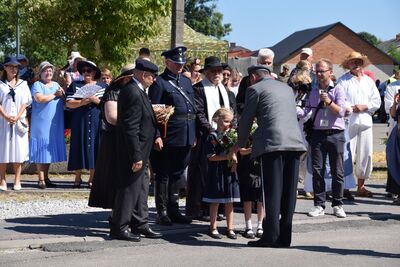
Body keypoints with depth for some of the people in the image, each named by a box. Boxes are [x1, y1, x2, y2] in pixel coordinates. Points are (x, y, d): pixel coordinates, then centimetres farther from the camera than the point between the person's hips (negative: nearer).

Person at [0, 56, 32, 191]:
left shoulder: (23, 84, 11)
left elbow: (25, 103, 5)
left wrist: (17, 117, -8)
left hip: (19, 122, 1)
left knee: (18, 149, -2)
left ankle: (17, 180, 2)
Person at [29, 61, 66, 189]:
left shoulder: (56, 85, 18)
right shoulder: (37, 85, 0)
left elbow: (64, 100, 12)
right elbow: (39, 98, -18)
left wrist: (63, 94, -10)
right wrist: (55, 95, -8)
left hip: (55, 125, 5)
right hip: (41, 123, -5)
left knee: (50, 150, 7)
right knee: (41, 150, -6)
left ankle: (46, 177, 13)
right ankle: (41, 179, -4)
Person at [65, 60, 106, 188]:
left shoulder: (103, 87, 10)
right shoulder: (75, 85, 9)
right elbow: (69, 103, -1)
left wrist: (96, 100, -13)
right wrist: (82, 102, -16)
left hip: (97, 123, 0)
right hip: (80, 122, 0)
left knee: (94, 148, -1)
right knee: (79, 147, 0)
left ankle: (92, 179, 6)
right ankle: (78, 178, 8)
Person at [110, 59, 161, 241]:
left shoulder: (136, 91, 11)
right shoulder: (133, 93, -20)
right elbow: (131, 128, -23)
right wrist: (136, 156, -23)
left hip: (138, 150, 10)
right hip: (132, 151, -10)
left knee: (140, 188, 16)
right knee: (129, 188, -2)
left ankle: (140, 224, 25)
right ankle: (119, 228, 7)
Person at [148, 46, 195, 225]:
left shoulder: (186, 82, 17)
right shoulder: (159, 82, -4)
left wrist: (194, 134, 13)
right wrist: (156, 136, -17)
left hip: (186, 137, 7)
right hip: (168, 137, -7)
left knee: (177, 174, 14)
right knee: (163, 175, 1)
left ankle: (173, 210, 23)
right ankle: (162, 213, 7)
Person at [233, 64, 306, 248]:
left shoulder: (255, 89, 5)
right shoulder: (286, 88, 24)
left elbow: (246, 120, 7)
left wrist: (240, 145, 22)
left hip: (272, 143, -6)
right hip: (294, 142, 6)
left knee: (272, 191, -5)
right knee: (288, 191, 6)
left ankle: (271, 236, -7)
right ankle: (284, 236, 8)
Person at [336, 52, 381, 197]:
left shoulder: (369, 81, 18)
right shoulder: (343, 80, 6)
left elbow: (377, 101, 12)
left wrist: (364, 106, -5)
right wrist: (350, 108, -17)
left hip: (365, 121, 4)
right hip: (348, 122, -4)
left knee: (365, 155, 4)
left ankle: (361, 186, 13)